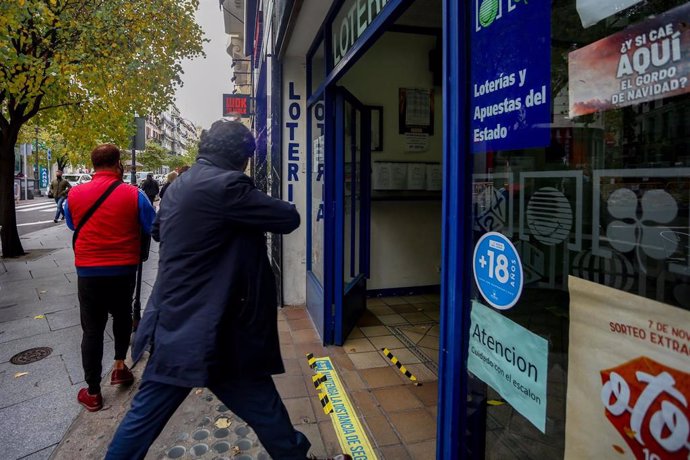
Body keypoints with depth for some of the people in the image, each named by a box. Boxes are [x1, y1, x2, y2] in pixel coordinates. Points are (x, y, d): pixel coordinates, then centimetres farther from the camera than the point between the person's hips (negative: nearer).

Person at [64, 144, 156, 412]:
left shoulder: (74, 195, -3)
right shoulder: (133, 194, -11)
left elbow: (72, 225, 15)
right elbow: (155, 229, -3)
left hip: (88, 272, 1)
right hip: (123, 270, -1)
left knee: (92, 329, 9)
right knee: (122, 316, 25)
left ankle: (92, 392, 16)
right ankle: (120, 365, 21)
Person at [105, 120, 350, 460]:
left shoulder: (178, 186, 10)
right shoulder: (224, 184, -19)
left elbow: (158, 230, 28)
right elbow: (288, 219, -13)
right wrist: (259, 203, 6)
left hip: (174, 326, 9)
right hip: (210, 333, -9)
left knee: (145, 417, 21)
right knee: (265, 412, 11)